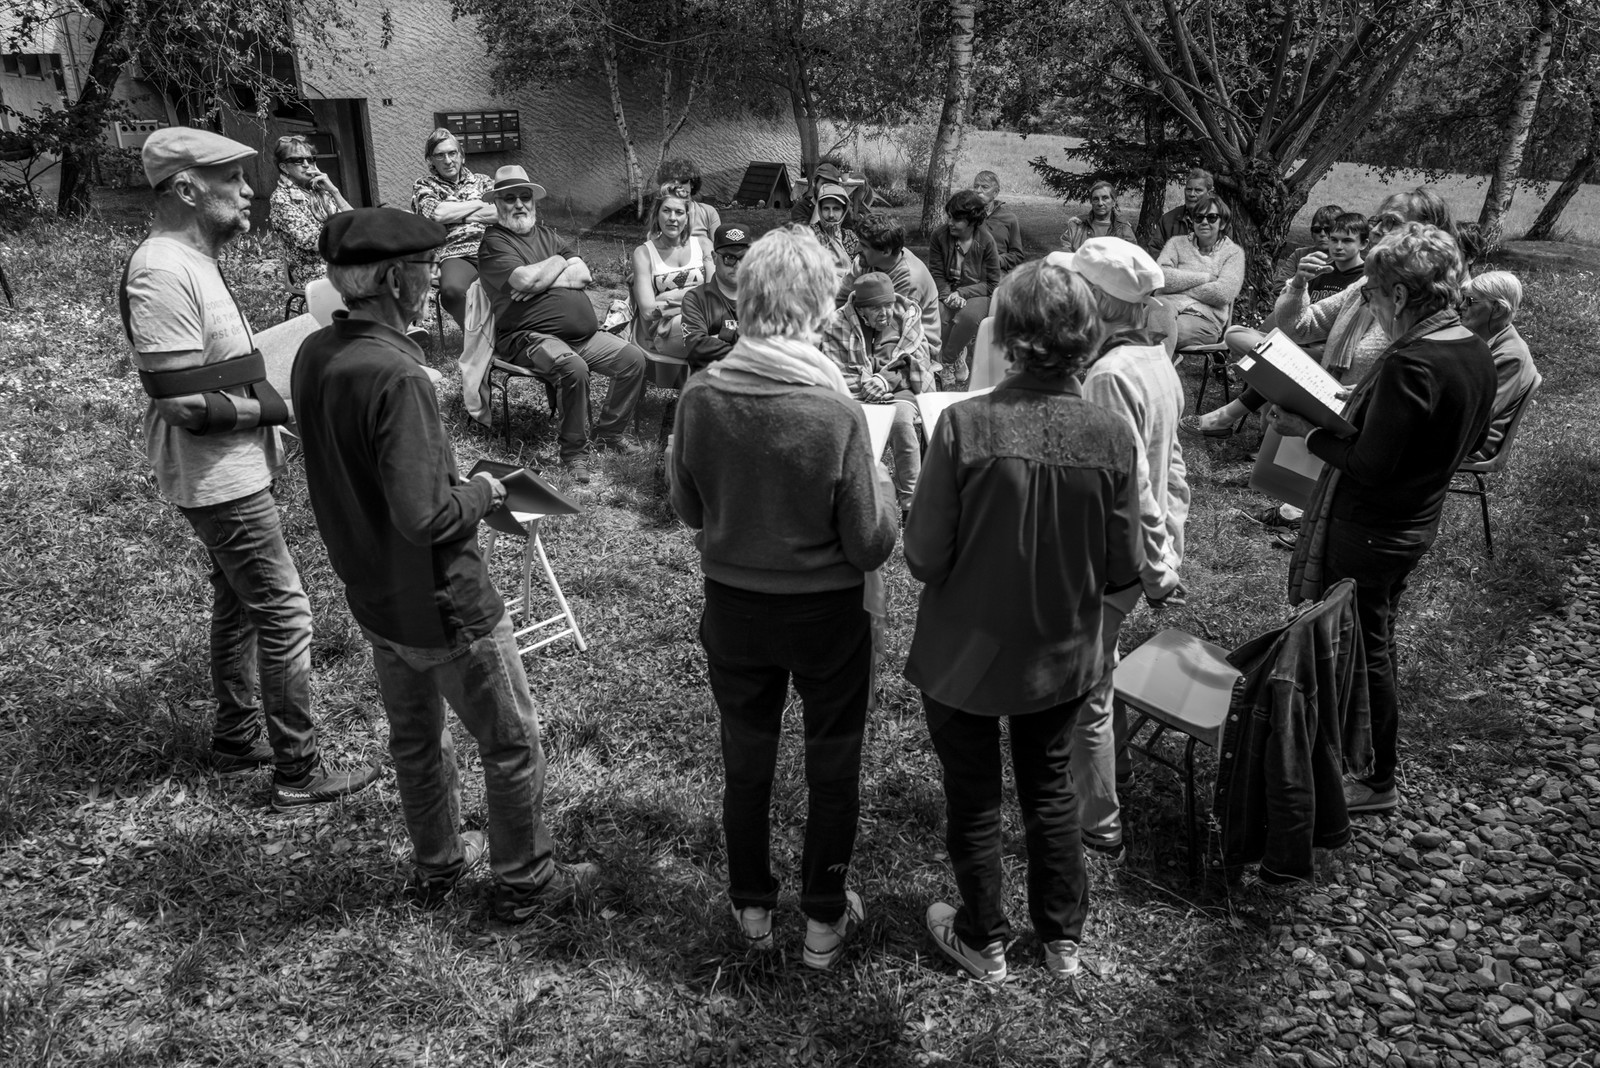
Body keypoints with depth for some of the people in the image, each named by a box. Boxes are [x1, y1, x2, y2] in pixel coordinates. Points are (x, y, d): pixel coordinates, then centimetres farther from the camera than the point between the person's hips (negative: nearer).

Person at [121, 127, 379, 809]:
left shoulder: (190, 260, 10)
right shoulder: (163, 273, -22)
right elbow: (184, 405, -25)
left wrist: (266, 401, 6)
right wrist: (274, 407, -15)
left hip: (234, 474, 11)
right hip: (221, 482, -10)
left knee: (239, 605, 20)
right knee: (284, 616, -4)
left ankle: (238, 738, 35)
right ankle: (298, 772, 7)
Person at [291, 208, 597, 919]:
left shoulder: (314, 354, -3)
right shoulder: (394, 374, -29)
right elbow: (424, 517, -31)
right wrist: (482, 492, -12)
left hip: (372, 594, 8)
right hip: (443, 602, -8)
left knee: (414, 736, 25)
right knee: (512, 744, 12)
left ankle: (437, 865, 44)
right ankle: (524, 883, 28)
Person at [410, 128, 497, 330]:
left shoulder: (482, 181, 24)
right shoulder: (423, 185, 18)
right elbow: (436, 213, -5)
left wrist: (457, 215, 2)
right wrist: (478, 204, 5)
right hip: (456, 255, -2)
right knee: (452, 290, -39)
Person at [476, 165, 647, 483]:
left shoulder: (548, 235, 20)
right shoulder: (494, 242, -1)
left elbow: (583, 274, 4)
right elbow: (524, 279, -19)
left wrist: (541, 280, -11)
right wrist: (557, 262, -1)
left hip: (584, 334, 7)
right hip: (530, 337, -7)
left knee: (634, 357, -6)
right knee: (574, 368, -35)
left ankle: (609, 432, 10)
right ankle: (573, 451, -17)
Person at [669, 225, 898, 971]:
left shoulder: (701, 395, -15)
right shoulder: (837, 412, -25)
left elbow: (687, 509, 0)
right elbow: (871, 546, -16)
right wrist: (878, 478, 0)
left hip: (733, 608, 3)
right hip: (827, 615, -3)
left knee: (745, 761, 22)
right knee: (832, 768, 18)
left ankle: (752, 907, 39)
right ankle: (824, 920, 33)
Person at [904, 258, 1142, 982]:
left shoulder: (964, 425, -24)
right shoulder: (1113, 437, -16)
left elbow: (924, 558, -19)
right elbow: (1122, 570, -8)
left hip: (966, 656, -2)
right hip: (1062, 655, 3)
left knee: (973, 799, 19)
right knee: (1051, 786, 25)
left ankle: (983, 943, 37)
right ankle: (1063, 937, 40)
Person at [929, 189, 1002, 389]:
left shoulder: (986, 241, -9)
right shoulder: (939, 236, -4)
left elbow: (992, 284, -6)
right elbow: (936, 274, 1)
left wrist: (962, 293, -18)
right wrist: (948, 294, -19)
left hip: (976, 295, -2)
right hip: (947, 292, 2)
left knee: (968, 317, -35)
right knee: (939, 316, -32)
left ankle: (946, 361, -14)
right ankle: (957, 360, -10)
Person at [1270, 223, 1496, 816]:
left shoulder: (1409, 365, -28)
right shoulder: (1477, 353, 1)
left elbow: (1371, 466, -28)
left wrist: (1307, 429, -16)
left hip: (1366, 533, -9)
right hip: (1416, 521, 9)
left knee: (1363, 653, 7)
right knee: (1376, 641, 24)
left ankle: (1379, 782, 23)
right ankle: (1365, 749, 42)